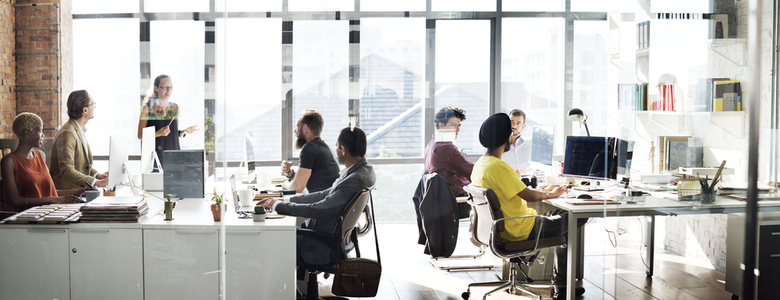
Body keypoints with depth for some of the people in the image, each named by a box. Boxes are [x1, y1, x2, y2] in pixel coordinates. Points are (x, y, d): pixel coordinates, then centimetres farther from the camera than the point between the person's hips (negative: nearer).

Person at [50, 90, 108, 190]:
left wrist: (96, 174, 1)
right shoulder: (67, 133, -17)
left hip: (79, 189, 9)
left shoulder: (81, 130, 14)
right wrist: (97, 182, -27)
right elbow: (66, 171, -24)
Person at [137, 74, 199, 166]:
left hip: (173, 154, 4)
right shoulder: (148, 108, -2)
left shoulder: (175, 108, 12)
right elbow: (140, 135, -3)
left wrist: (185, 131, -2)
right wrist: (158, 133, -17)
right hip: (156, 154, -4)